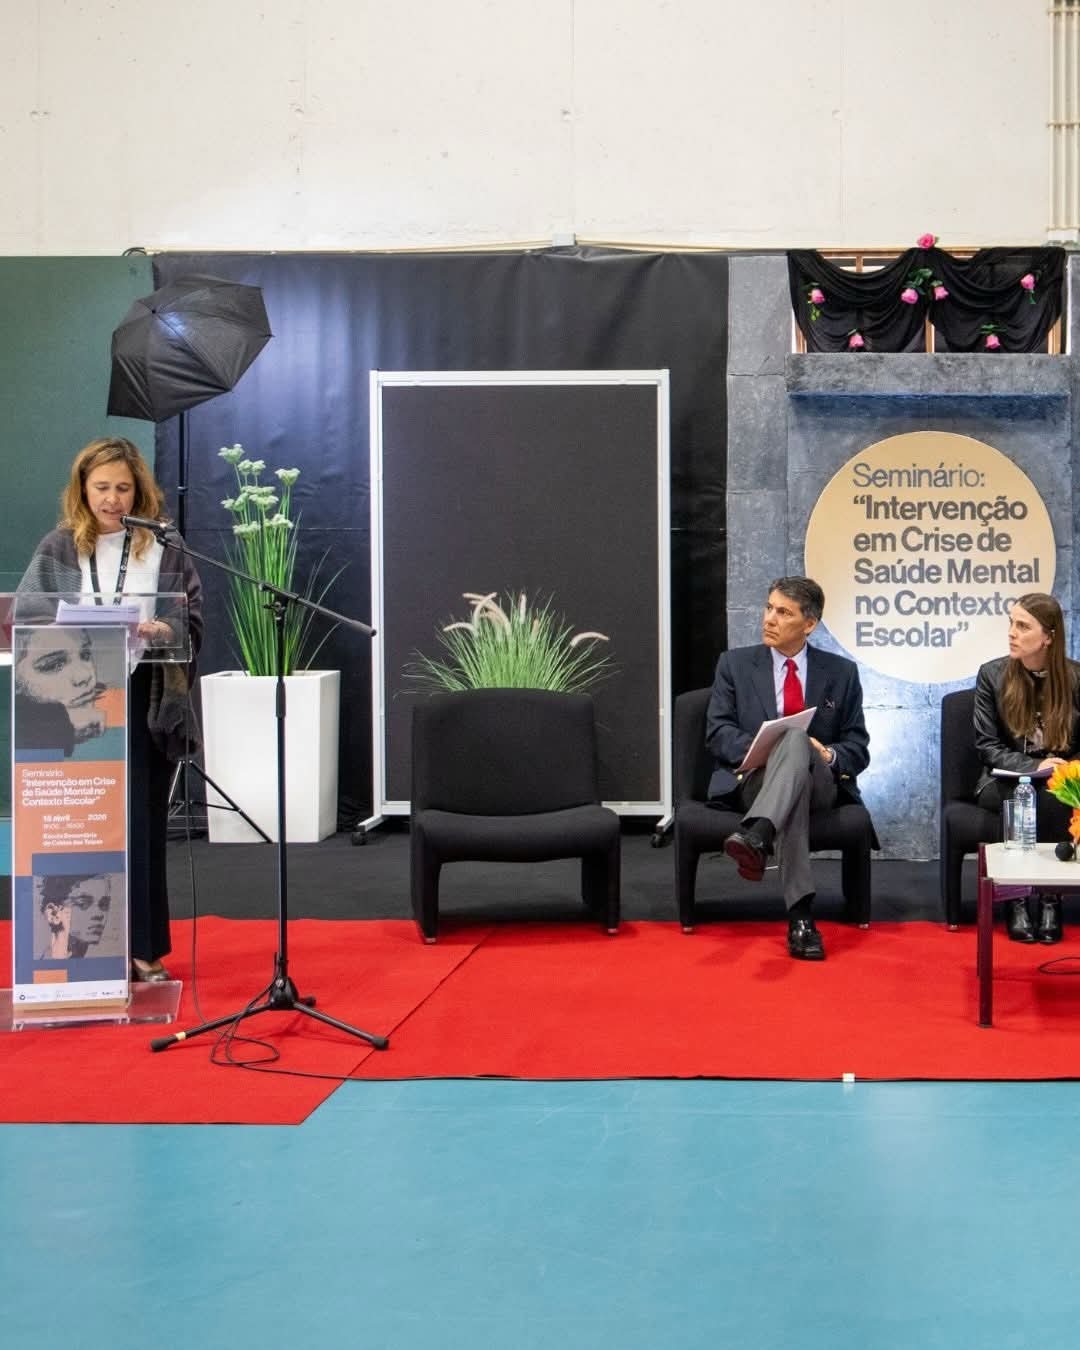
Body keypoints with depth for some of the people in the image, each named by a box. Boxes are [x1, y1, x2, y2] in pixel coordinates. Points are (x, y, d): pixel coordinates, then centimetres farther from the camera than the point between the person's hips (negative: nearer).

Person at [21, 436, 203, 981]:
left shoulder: (165, 549, 3)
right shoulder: (56, 550, 6)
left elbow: (194, 624, 1)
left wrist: (165, 630, -21)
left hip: (144, 706, 0)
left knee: (141, 825, 4)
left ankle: (143, 947, 15)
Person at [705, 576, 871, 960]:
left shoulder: (841, 672, 13)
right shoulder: (734, 664, 12)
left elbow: (858, 748, 10)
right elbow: (717, 734, 3)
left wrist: (829, 755, -14)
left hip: (819, 783, 1)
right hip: (754, 779, -1)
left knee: (796, 738, -36)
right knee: (793, 762, -40)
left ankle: (755, 837, -62)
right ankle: (800, 915, -50)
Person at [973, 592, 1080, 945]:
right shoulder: (992, 674, -2)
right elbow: (987, 746, -4)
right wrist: (1034, 767, -19)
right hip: (1006, 782, 0)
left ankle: (1052, 898, -23)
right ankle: (1016, 899, -22)